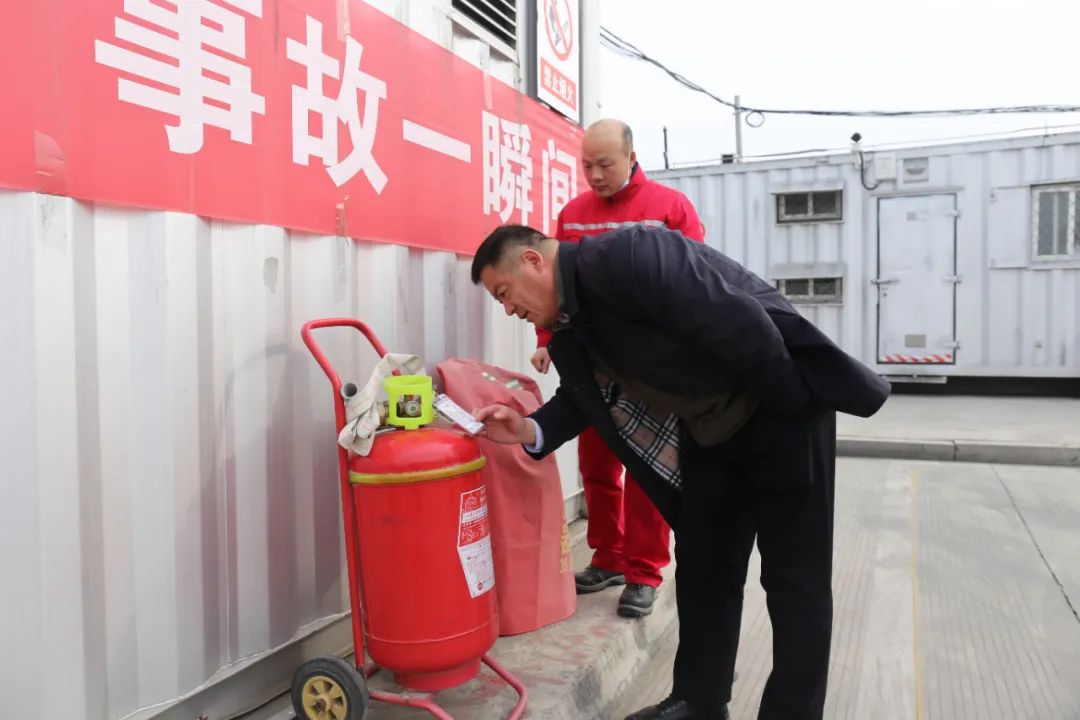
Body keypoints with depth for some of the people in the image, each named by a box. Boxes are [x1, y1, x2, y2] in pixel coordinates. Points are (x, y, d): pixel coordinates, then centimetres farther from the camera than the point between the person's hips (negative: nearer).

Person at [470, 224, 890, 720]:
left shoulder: (619, 257, -26)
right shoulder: (568, 325, 2)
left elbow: (738, 320, -30)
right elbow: (582, 395, 10)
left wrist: (789, 403, -19)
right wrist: (529, 430, -8)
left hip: (783, 405, -9)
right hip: (710, 430, 9)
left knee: (793, 573, 3)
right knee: (702, 565, 14)